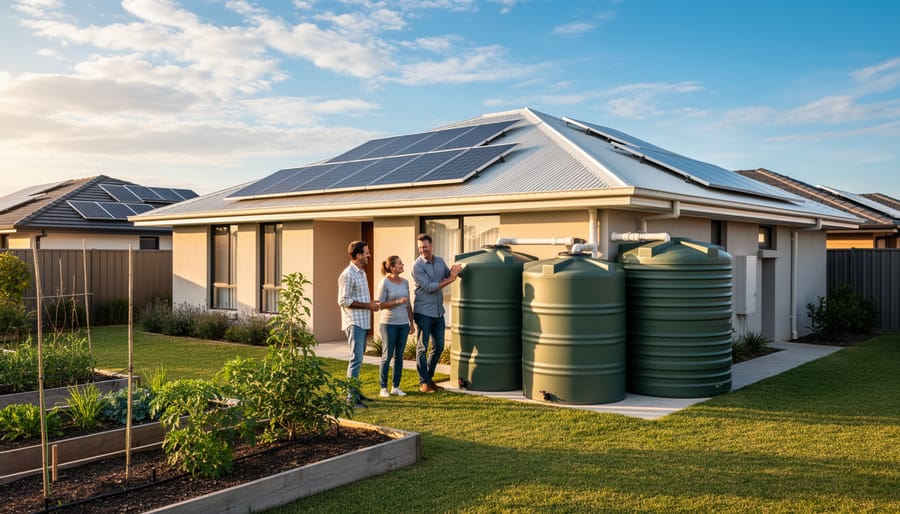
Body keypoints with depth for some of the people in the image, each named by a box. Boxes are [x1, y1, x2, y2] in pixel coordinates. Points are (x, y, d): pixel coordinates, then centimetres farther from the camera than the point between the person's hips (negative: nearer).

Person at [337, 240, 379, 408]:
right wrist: (367, 305, -18)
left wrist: (371, 303, 8)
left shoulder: (361, 272, 16)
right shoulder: (348, 275, -15)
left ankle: (355, 392, 24)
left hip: (362, 322, 10)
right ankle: (351, 397, -7)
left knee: (358, 357, 15)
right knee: (356, 358, -10)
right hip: (354, 323, -10)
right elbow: (343, 300, -19)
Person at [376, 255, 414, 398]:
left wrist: (411, 323, 12)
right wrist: (397, 302, -20)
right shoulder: (385, 282, -9)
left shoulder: (405, 282, 7)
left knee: (399, 355, 9)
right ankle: (383, 388, 10)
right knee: (387, 356, 2)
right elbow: (380, 304, -10)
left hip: (403, 324, 5)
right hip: (389, 324, -5)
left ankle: (396, 387, 17)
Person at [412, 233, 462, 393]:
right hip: (423, 312, -6)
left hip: (438, 312, 7)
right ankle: (424, 382, 10)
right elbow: (429, 287, -17)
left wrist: (454, 271, -4)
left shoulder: (439, 261, 8)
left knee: (438, 346, 12)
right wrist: (450, 279, -17)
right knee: (422, 348, 2)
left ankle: (429, 378, 26)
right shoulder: (417, 266, -12)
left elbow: (448, 275, 17)